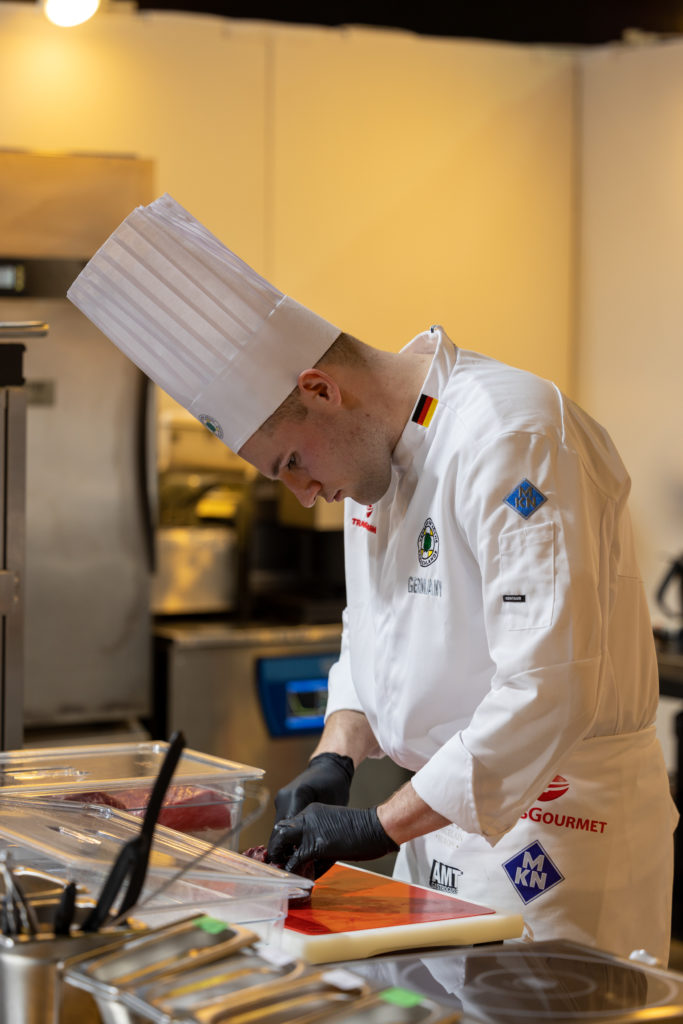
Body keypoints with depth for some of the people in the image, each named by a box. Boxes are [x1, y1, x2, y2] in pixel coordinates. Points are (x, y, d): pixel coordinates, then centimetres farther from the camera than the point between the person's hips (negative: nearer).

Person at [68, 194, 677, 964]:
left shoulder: (510, 439, -23)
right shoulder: (377, 442, 7)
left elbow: (551, 686, -28)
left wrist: (384, 826, -24)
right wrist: (335, 759, 1)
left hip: (558, 815, -8)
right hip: (454, 804, 8)